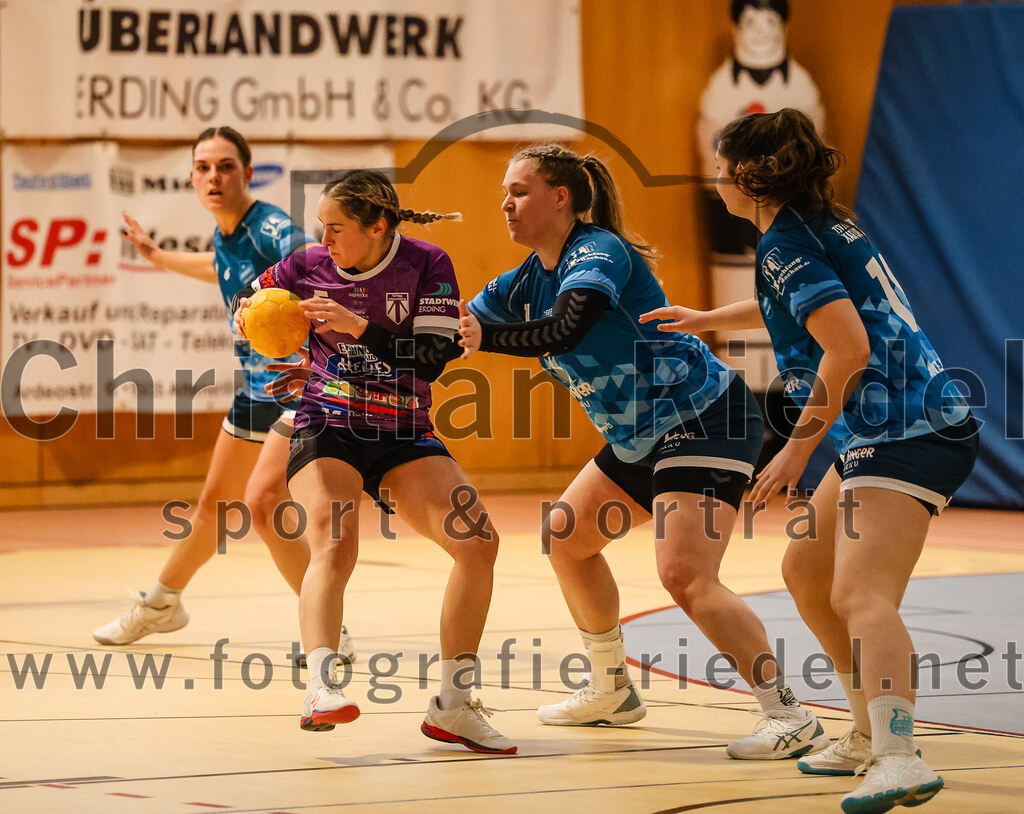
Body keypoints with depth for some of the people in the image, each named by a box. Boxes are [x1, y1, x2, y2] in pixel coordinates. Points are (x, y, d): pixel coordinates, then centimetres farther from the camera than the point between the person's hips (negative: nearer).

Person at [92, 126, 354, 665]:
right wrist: (159, 256, 42)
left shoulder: (272, 229, -22)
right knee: (215, 503, 22)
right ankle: (161, 604, 44)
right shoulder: (224, 234, 3)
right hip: (257, 387, 8)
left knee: (263, 501, -24)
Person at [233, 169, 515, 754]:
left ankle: (453, 704, -4)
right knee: (334, 548, -28)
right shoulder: (307, 268, 0)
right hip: (326, 429, -1)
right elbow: (247, 302, 18)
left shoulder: (427, 266, -5)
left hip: (404, 437, 1)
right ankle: (322, 688, -42)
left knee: (479, 542, -13)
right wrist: (249, 318, -6)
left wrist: (359, 327, -24)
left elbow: (433, 359, -15)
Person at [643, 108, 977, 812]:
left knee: (861, 595, -25)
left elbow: (848, 347, -23)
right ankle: (872, 734, 29)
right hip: (888, 433, 10)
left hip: (905, 433, -10)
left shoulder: (786, 242, -11)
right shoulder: (827, 224, 18)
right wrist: (707, 319, 54)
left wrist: (799, 450, -16)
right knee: (807, 573, 22)